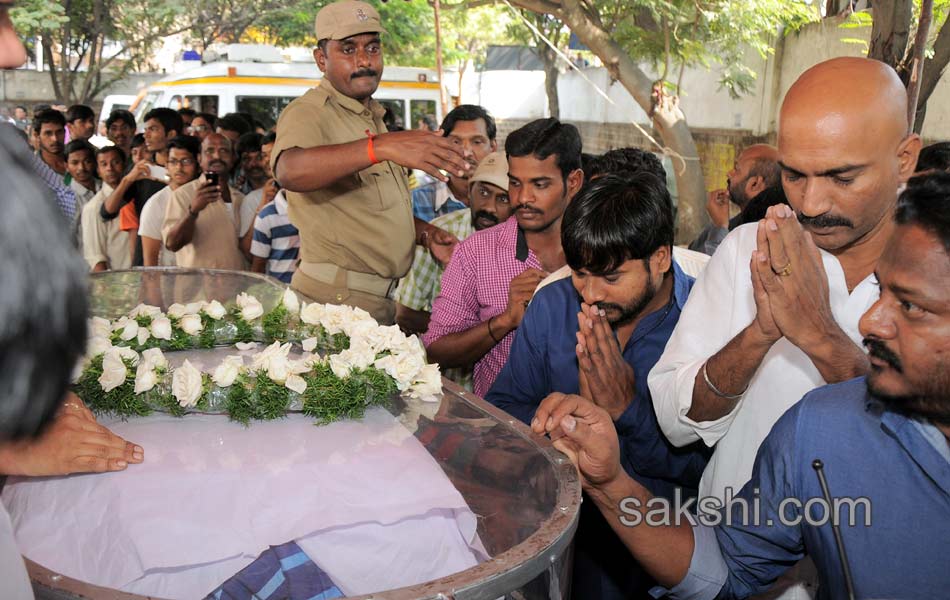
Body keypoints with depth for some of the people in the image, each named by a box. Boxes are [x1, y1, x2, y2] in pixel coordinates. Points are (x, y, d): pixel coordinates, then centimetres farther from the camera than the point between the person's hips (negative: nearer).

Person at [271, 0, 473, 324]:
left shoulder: (372, 116, 18)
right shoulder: (307, 113, -11)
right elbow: (290, 171, -36)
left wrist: (425, 233, 10)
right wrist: (381, 146, -48)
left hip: (380, 299, 9)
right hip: (335, 297, -8)